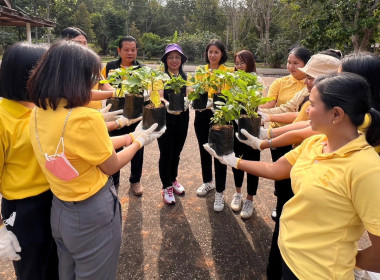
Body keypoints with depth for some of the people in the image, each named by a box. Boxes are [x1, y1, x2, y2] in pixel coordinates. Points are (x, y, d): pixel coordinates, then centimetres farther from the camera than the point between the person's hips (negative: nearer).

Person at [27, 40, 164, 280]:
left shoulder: (38, 113, -4)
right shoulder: (85, 118, -29)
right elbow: (112, 166, -13)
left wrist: (130, 136, 9)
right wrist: (139, 141, 3)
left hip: (60, 210, 8)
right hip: (92, 215, -7)